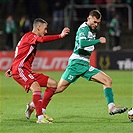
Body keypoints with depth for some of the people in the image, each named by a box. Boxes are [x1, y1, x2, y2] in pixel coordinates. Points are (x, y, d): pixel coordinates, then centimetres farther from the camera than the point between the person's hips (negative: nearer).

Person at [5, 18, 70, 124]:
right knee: (36, 88, -31)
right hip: (20, 70, -10)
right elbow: (42, 39, -31)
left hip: (28, 71, 10)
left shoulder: (33, 38, 23)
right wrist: (60, 36, -36)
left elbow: (20, 56, 30)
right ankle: (40, 118, -32)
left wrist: (11, 69, 32)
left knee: (53, 84, 5)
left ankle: (41, 110, 7)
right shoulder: (30, 36, -9)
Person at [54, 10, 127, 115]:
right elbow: (82, 43, -29)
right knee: (59, 88, -7)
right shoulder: (83, 28, -10)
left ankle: (111, 107, -9)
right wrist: (99, 41, -25)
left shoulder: (93, 30, 16)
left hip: (85, 65, 8)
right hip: (76, 63, -8)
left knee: (108, 81, -3)